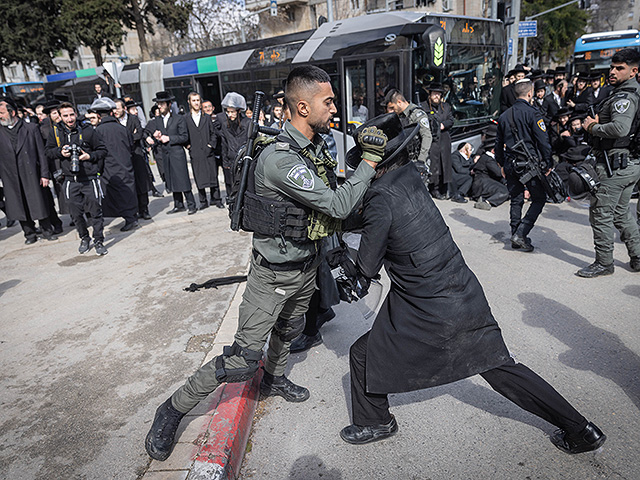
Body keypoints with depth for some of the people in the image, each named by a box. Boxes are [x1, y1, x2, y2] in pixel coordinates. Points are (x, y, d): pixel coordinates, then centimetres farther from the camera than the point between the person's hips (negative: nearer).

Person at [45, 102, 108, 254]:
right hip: (70, 180, 3)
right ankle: (84, 239, 28)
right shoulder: (56, 132, 4)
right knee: (76, 213, 8)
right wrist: (60, 152, -5)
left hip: (89, 179, -2)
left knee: (95, 211, 0)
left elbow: (102, 150, 4)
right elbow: (48, 150, 15)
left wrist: (90, 156, -12)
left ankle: (99, 241, 11)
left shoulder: (88, 131, -3)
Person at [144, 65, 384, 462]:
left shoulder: (317, 145, 0)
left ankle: (275, 380, 58)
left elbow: (330, 204, 14)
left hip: (306, 265, 9)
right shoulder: (280, 158, -30)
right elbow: (338, 206, -29)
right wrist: (370, 160, -21)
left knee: (288, 331, 29)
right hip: (274, 275, -8)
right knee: (242, 361, -4)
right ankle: (173, 410, 16)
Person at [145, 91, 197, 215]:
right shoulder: (155, 121, 11)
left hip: (177, 154, -4)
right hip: (164, 156, 5)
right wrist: (154, 138, -7)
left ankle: (191, 205, 1)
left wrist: (169, 138, -12)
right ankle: (179, 205, 18)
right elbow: (148, 134, 16)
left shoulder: (179, 119, 0)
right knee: (172, 181, 9)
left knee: (183, 181, -6)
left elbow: (184, 137, -4)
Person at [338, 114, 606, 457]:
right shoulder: (409, 175, 2)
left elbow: (367, 267, -10)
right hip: (466, 294, 8)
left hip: (429, 314, -8)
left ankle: (375, 423, 35)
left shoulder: (381, 198, -20)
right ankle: (580, 430, 29)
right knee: (500, 367, 20)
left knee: (364, 354, 13)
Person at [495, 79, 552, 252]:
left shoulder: (504, 115, 10)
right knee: (539, 199, 5)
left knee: (516, 200, 14)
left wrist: (502, 165, 26)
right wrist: (548, 163, -3)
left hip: (511, 164, 6)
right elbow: (543, 141, -12)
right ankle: (520, 234, -5)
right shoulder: (532, 113, -10)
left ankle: (516, 238, 17)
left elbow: (499, 143, 17)